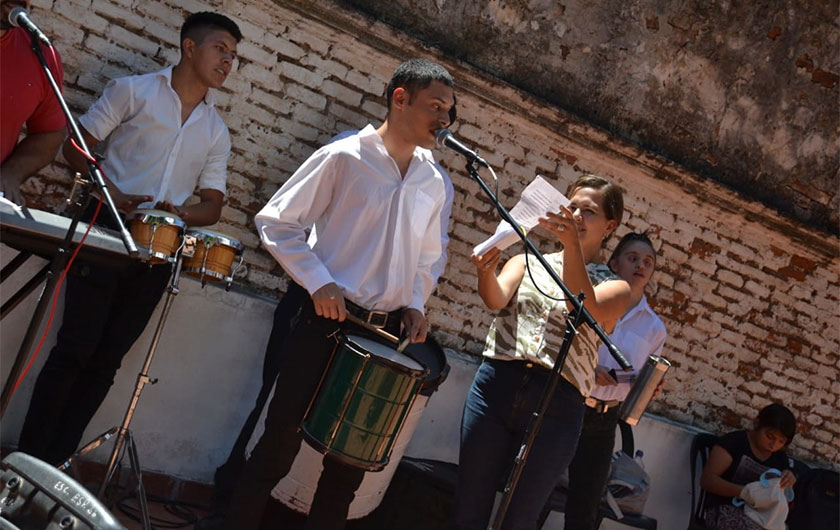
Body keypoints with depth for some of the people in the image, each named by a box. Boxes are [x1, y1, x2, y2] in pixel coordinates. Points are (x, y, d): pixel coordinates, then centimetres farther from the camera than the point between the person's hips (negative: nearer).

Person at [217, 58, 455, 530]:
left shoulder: (434, 182, 8)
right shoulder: (345, 157, -7)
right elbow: (277, 222, -6)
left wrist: (416, 303, 3)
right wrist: (319, 282, -15)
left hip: (387, 332, 5)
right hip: (328, 321, -5)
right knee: (281, 439, 1)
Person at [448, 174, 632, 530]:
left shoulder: (615, 287, 9)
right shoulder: (529, 262, 15)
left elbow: (585, 311, -13)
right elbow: (497, 298, -5)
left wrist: (572, 246, -23)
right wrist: (486, 273, -28)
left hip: (557, 405, -1)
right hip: (496, 385, 2)